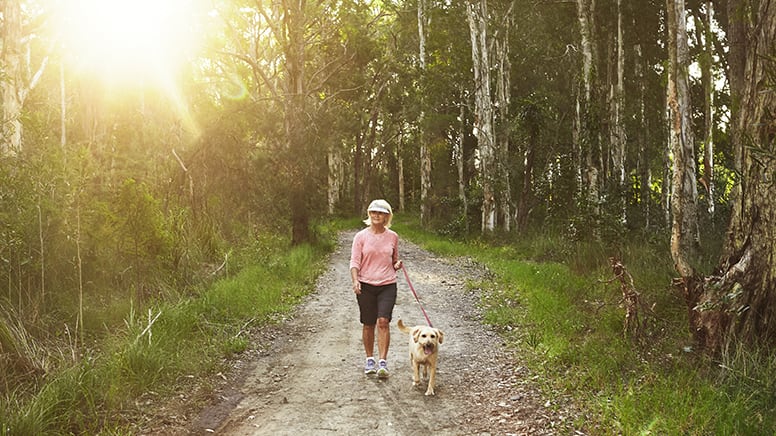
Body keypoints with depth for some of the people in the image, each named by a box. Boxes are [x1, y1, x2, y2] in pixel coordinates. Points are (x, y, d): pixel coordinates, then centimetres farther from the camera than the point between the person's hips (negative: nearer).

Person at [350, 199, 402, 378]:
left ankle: (382, 363, -11)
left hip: (387, 285, 0)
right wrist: (355, 281, -19)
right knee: (368, 324, 7)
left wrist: (397, 265, -4)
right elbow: (355, 262, -3)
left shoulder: (393, 237, 7)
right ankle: (370, 360, 23)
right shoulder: (361, 236, 1)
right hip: (366, 285, 0)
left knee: (383, 322, -13)